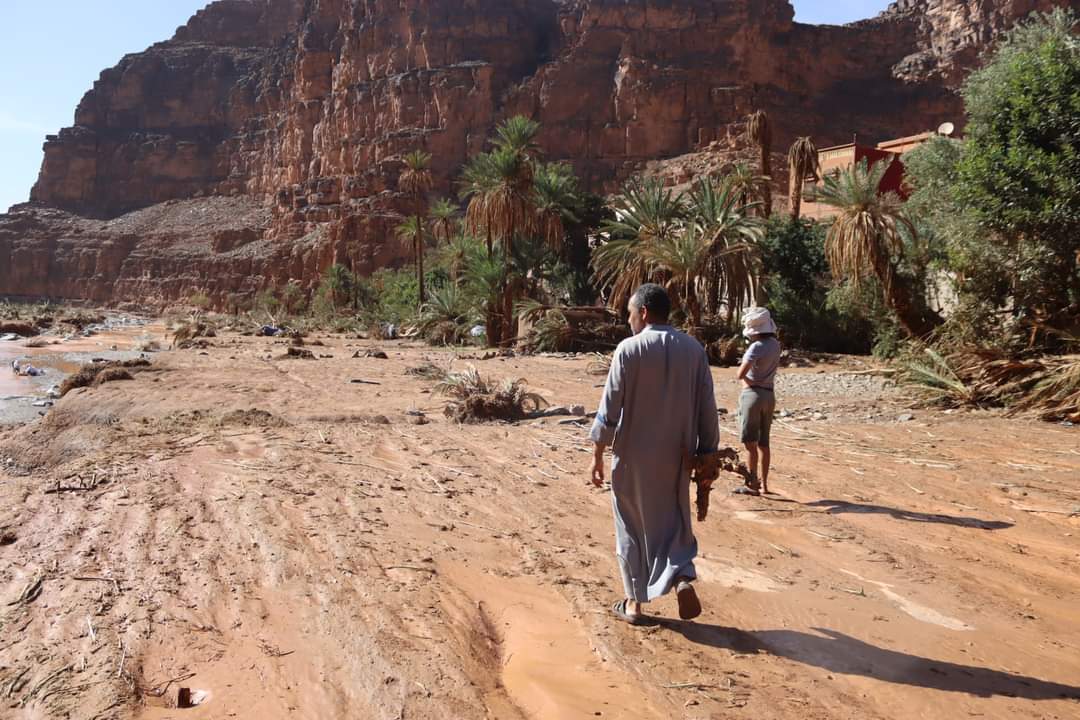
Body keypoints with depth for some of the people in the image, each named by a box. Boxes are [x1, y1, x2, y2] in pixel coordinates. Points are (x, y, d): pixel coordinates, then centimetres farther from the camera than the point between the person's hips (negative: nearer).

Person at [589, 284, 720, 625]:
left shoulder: (628, 349, -11)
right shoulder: (694, 349, 0)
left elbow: (610, 406, -11)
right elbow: (707, 408, 2)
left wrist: (598, 453, -4)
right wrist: (707, 453, 10)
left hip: (634, 455, -3)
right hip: (676, 455, 3)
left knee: (633, 526, 11)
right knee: (673, 522, 18)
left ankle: (634, 602, 18)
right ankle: (683, 578, -4)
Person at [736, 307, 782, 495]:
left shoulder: (757, 347, -18)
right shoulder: (775, 344, 5)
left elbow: (741, 374, -24)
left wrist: (746, 380, -3)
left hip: (753, 394, -8)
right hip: (770, 395, 8)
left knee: (751, 443, -1)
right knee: (763, 443, 14)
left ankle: (753, 484, 1)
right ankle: (764, 483, 18)